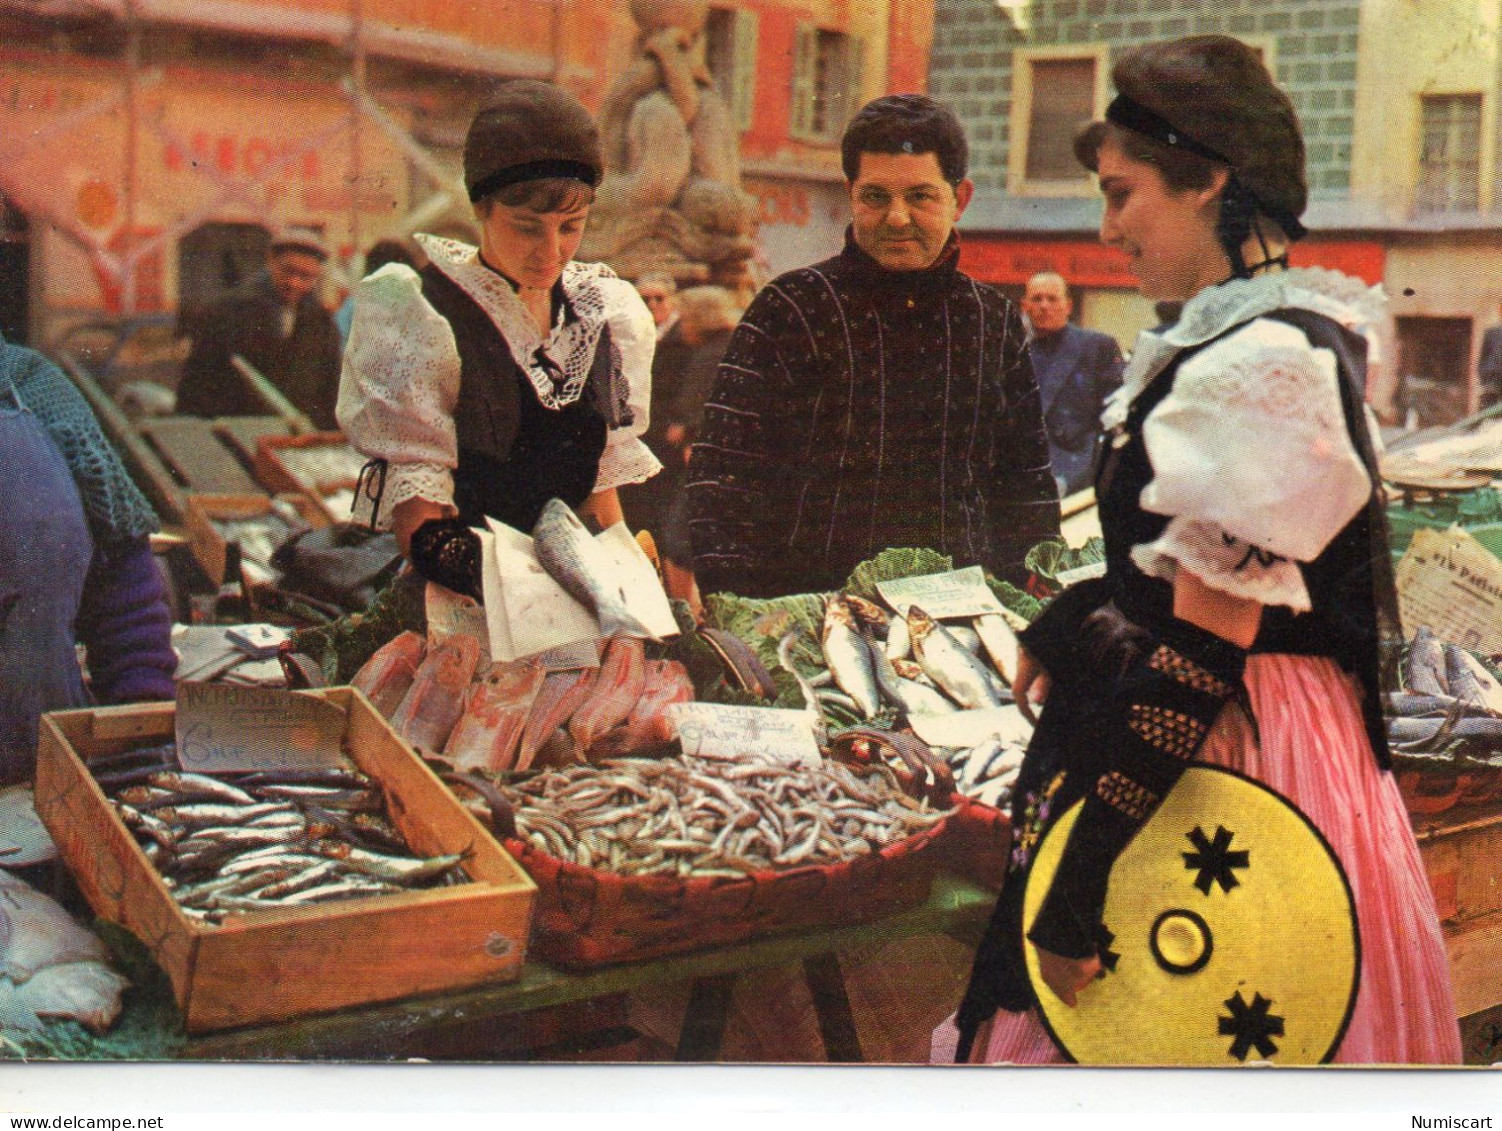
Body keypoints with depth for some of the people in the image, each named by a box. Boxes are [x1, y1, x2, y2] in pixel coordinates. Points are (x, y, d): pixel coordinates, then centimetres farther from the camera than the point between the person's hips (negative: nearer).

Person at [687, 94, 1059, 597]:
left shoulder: (995, 320, 14)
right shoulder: (791, 309, 1)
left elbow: (1027, 481, 21)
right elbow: (723, 473, -3)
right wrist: (737, 615, -13)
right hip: (807, 609, -4)